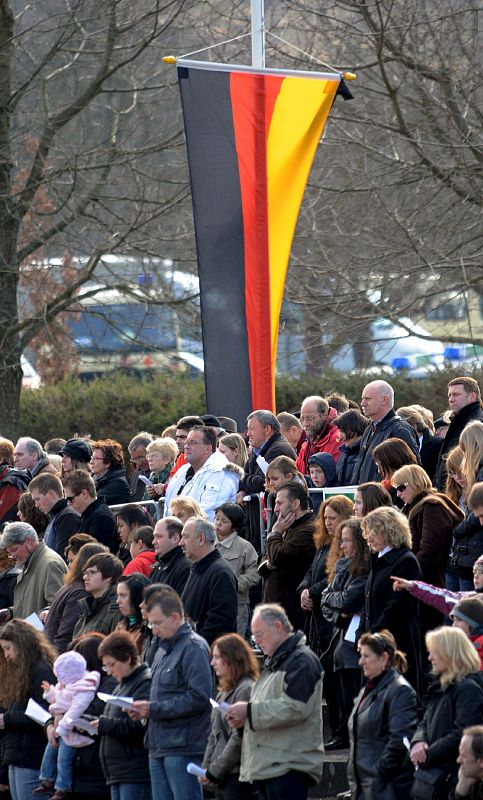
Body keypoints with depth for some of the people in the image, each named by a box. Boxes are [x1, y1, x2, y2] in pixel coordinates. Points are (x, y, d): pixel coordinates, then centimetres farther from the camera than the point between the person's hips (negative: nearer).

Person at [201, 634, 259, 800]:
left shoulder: (246, 690, -11)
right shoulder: (223, 693, 17)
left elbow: (239, 739, -17)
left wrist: (214, 770, -13)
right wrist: (206, 766, 9)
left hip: (239, 775, -9)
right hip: (222, 777, 9)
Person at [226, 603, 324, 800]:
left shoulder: (302, 660, -10)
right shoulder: (273, 662, 23)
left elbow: (294, 708, -20)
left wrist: (250, 711, -15)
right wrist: (243, 717, 7)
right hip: (267, 767, 10)